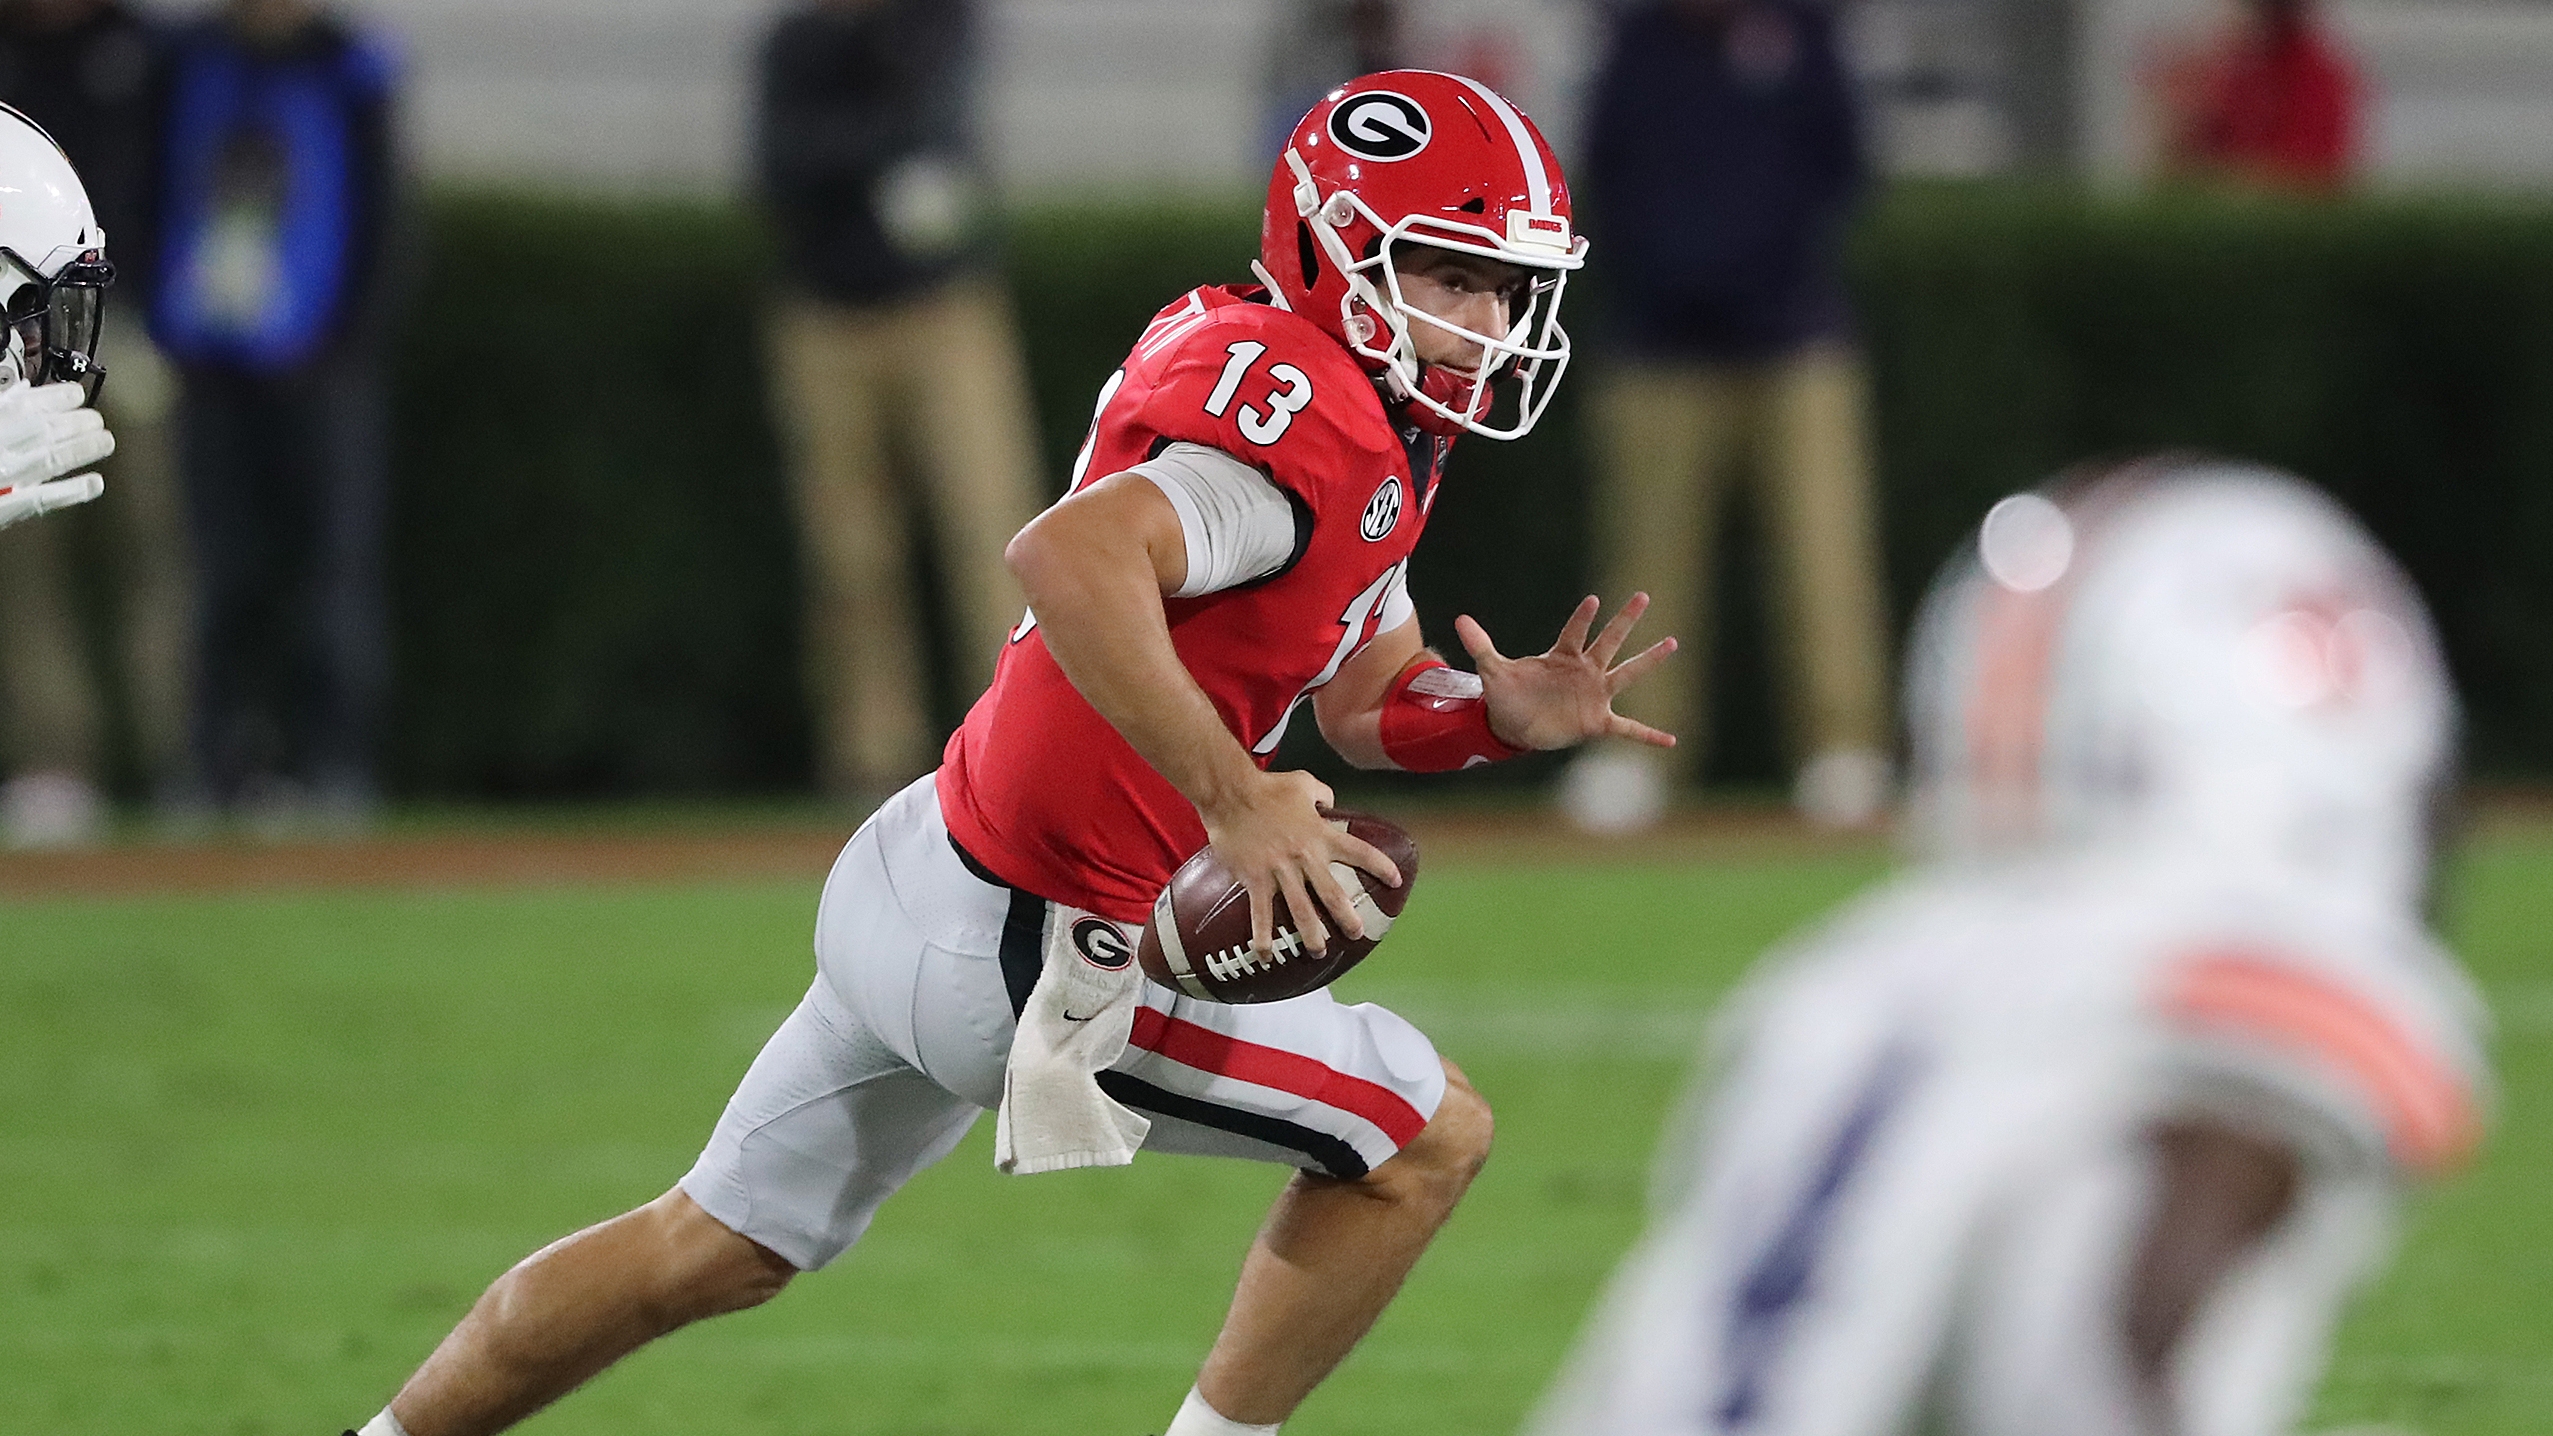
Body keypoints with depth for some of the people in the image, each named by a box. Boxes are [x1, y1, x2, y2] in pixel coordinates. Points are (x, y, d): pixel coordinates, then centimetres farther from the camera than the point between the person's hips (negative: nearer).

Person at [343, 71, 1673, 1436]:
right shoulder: (1318, 435, -21)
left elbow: (1363, 703, 17)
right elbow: (1073, 556, -39)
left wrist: (1505, 711, -3)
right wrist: (1232, 799, -36)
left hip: (913, 871, 10)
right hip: (1018, 953, -10)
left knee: (711, 1251, 23)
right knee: (1428, 1139, 3)